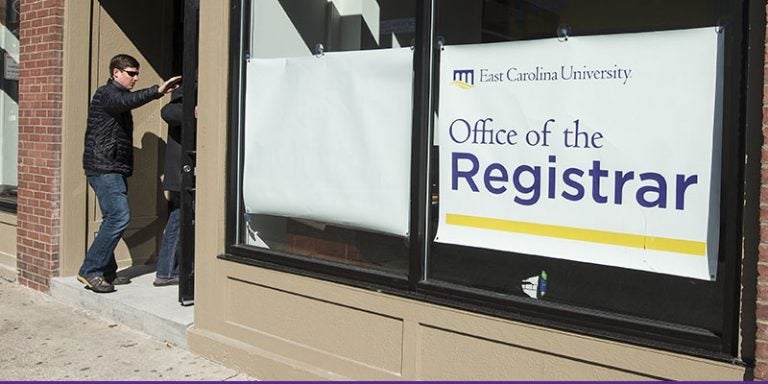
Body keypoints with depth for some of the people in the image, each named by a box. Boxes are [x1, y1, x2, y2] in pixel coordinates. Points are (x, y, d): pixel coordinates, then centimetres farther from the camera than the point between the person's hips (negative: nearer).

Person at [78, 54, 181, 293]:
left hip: (113, 169, 10)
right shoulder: (107, 94, -9)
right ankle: (90, 271, -10)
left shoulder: (117, 95, 24)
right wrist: (157, 91, -44)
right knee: (119, 218, -15)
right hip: (104, 168, -10)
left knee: (114, 219, 11)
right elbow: (127, 101, -31)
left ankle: (106, 272, 16)